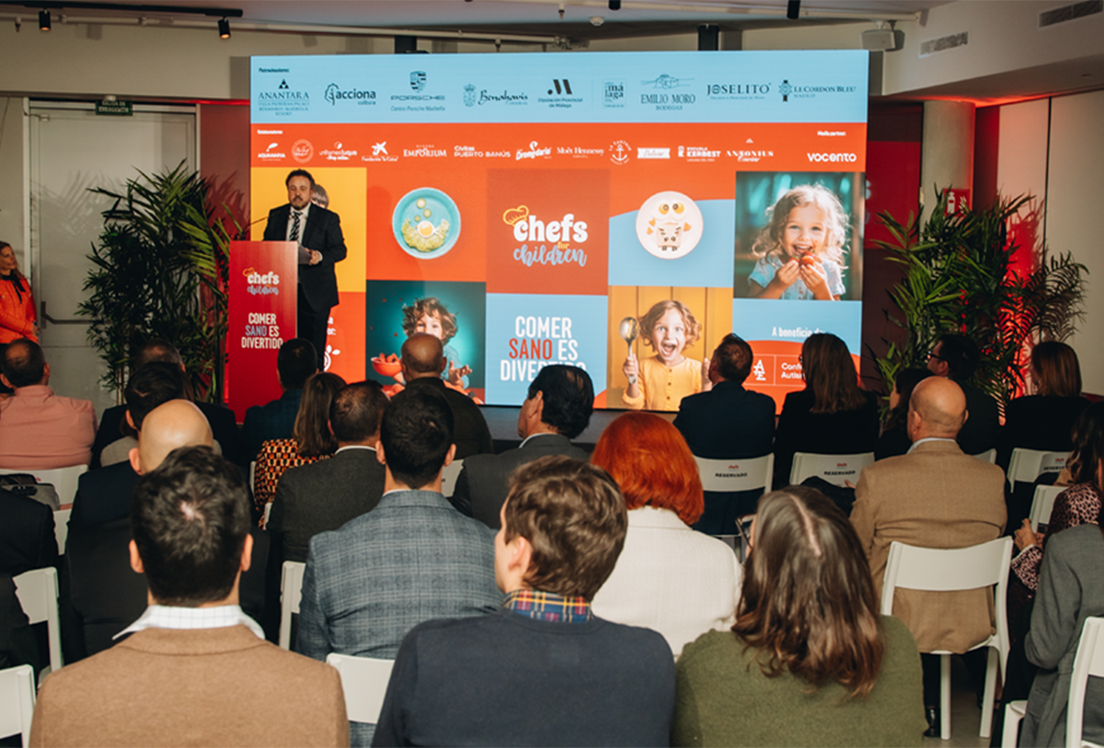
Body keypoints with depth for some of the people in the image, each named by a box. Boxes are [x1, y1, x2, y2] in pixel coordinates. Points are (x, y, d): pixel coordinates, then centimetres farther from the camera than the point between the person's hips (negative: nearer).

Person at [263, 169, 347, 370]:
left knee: (314, 349, -2)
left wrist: (320, 256, -21)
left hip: (314, 293, -3)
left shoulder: (328, 218, 3)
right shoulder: (275, 216, 14)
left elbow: (340, 249, -1)